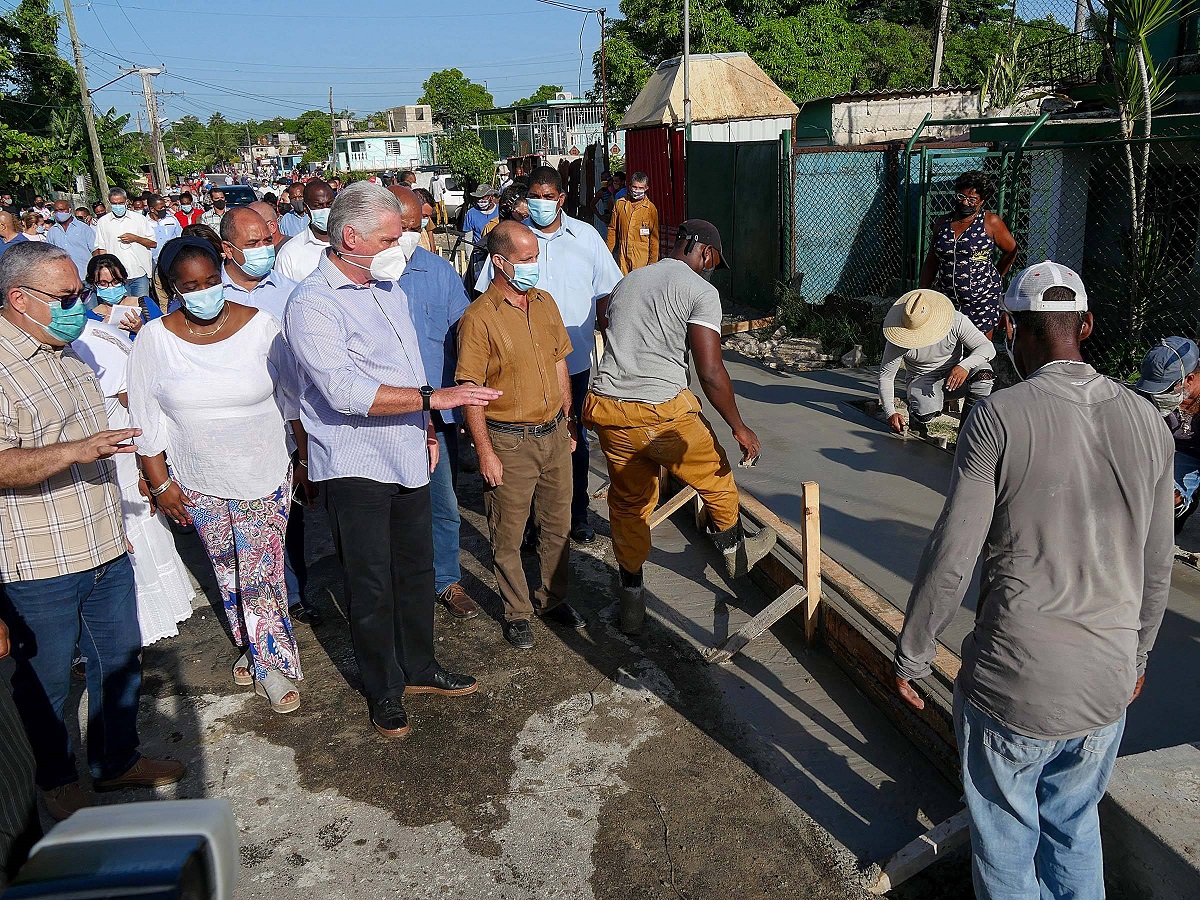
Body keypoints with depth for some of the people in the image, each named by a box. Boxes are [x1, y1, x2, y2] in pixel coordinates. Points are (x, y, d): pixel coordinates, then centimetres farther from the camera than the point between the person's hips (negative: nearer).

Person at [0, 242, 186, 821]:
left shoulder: (66, 354, 13)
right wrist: (74, 452, -36)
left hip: (105, 550, 8)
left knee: (121, 661, 19)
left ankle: (116, 762, 38)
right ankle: (58, 783, 32)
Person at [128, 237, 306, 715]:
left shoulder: (260, 326, -10)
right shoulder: (155, 340, -7)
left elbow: (294, 399, -2)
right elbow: (147, 420, 0)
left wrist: (307, 460, 1)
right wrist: (161, 483, 0)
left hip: (265, 477, -2)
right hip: (198, 483, 2)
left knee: (261, 575, -2)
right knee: (226, 571, 16)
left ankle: (273, 663, 14)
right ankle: (249, 645, 37)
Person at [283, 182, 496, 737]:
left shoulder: (388, 288, 10)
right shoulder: (312, 304, -17)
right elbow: (345, 392, -29)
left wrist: (426, 430, 17)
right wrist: (435, 398, -28)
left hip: (407, 458, 8)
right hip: (354, 468, -7)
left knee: (416, 570, 18)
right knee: (372, 588, 5)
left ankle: (418, 669, 36)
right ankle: (385, 692, 24)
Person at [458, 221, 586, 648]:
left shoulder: (545, 302, 6)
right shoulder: (479, 318, -14)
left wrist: (568, 421, 16)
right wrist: (485, 453, -15)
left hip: (554, 434, 6)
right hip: (509, 441, -6)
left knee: (557, 524, 16)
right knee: (508, 535, 8)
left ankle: (553, 599, 35)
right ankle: (516, 613, 25)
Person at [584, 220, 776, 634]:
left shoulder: (627, 282, 18)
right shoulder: (701, 291, -4)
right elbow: (711, 372, -11)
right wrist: (740, 428, -1)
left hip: (608, 409, 6)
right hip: (663, 413, -6)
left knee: (628, 502, 19)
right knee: (715, 476, 21)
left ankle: (630, 601, 26)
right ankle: (736, 552, 44)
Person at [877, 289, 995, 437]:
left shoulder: (956, 321, -19)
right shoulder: (899, 339, -20)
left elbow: (988, 348, -19)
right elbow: (886, 375, -12)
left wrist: (965, 365, -41)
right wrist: (890, 413, -23)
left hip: (955, 376, 2)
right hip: (923, 380, -2)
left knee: (983, 371, -30)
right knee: (926, 412, -35)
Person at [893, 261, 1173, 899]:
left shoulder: (998, 418, -16)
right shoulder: (1147, 422, 1)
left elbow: (950, 561, -16)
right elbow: (1157, 570, 10)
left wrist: (910, 658, -3)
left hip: (1013, 685, -5)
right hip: (1108, 685, 5)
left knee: (1005, 832, 17)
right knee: (1075, 824, 25)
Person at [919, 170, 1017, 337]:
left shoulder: (991, 222, -4)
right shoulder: (942, 223, 8)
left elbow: (1011, 251, 9)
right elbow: (931, 262, 13)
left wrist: (994, 278, 12)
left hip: (982, 299, -3)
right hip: (946, 298, 3)